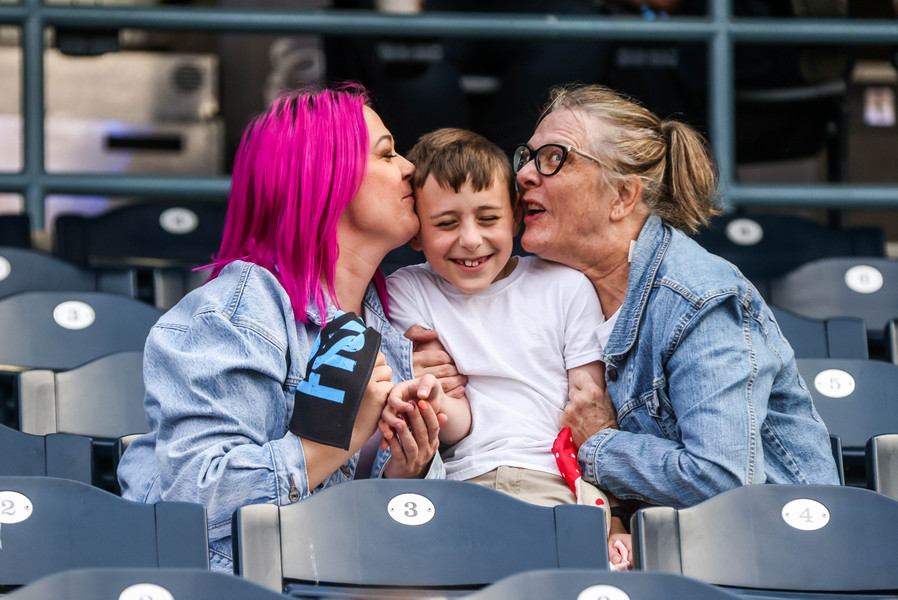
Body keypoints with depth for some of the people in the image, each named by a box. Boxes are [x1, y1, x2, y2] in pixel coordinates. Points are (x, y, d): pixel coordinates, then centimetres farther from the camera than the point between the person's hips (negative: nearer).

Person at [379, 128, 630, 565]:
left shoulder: (565, 288, 13)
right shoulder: (408, 293, 13)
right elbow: (459, 423, 3)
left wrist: (611, 527, -6)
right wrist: (428, 406, -24)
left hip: (555, 485, 0)